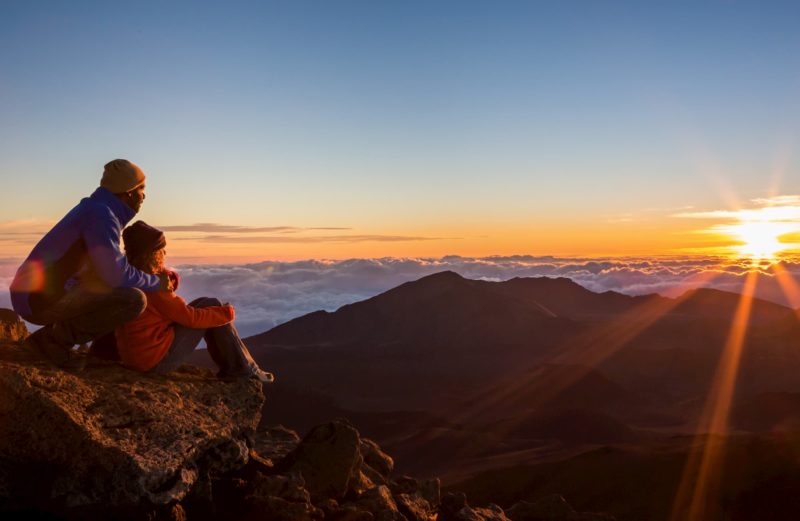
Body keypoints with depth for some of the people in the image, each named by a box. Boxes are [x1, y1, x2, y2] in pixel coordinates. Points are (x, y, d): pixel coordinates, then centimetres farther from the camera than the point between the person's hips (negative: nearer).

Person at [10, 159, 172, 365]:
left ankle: (53, 336, 13)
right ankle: (55, 339, -7)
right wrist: (156, 282, -7)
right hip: (43, 299, -10)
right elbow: (115, 274, -24)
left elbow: (109, 265, 25)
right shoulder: (101, 214, -16)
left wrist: (156, 274, 16)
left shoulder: (96, 210, 16)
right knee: (134, 300, -21)